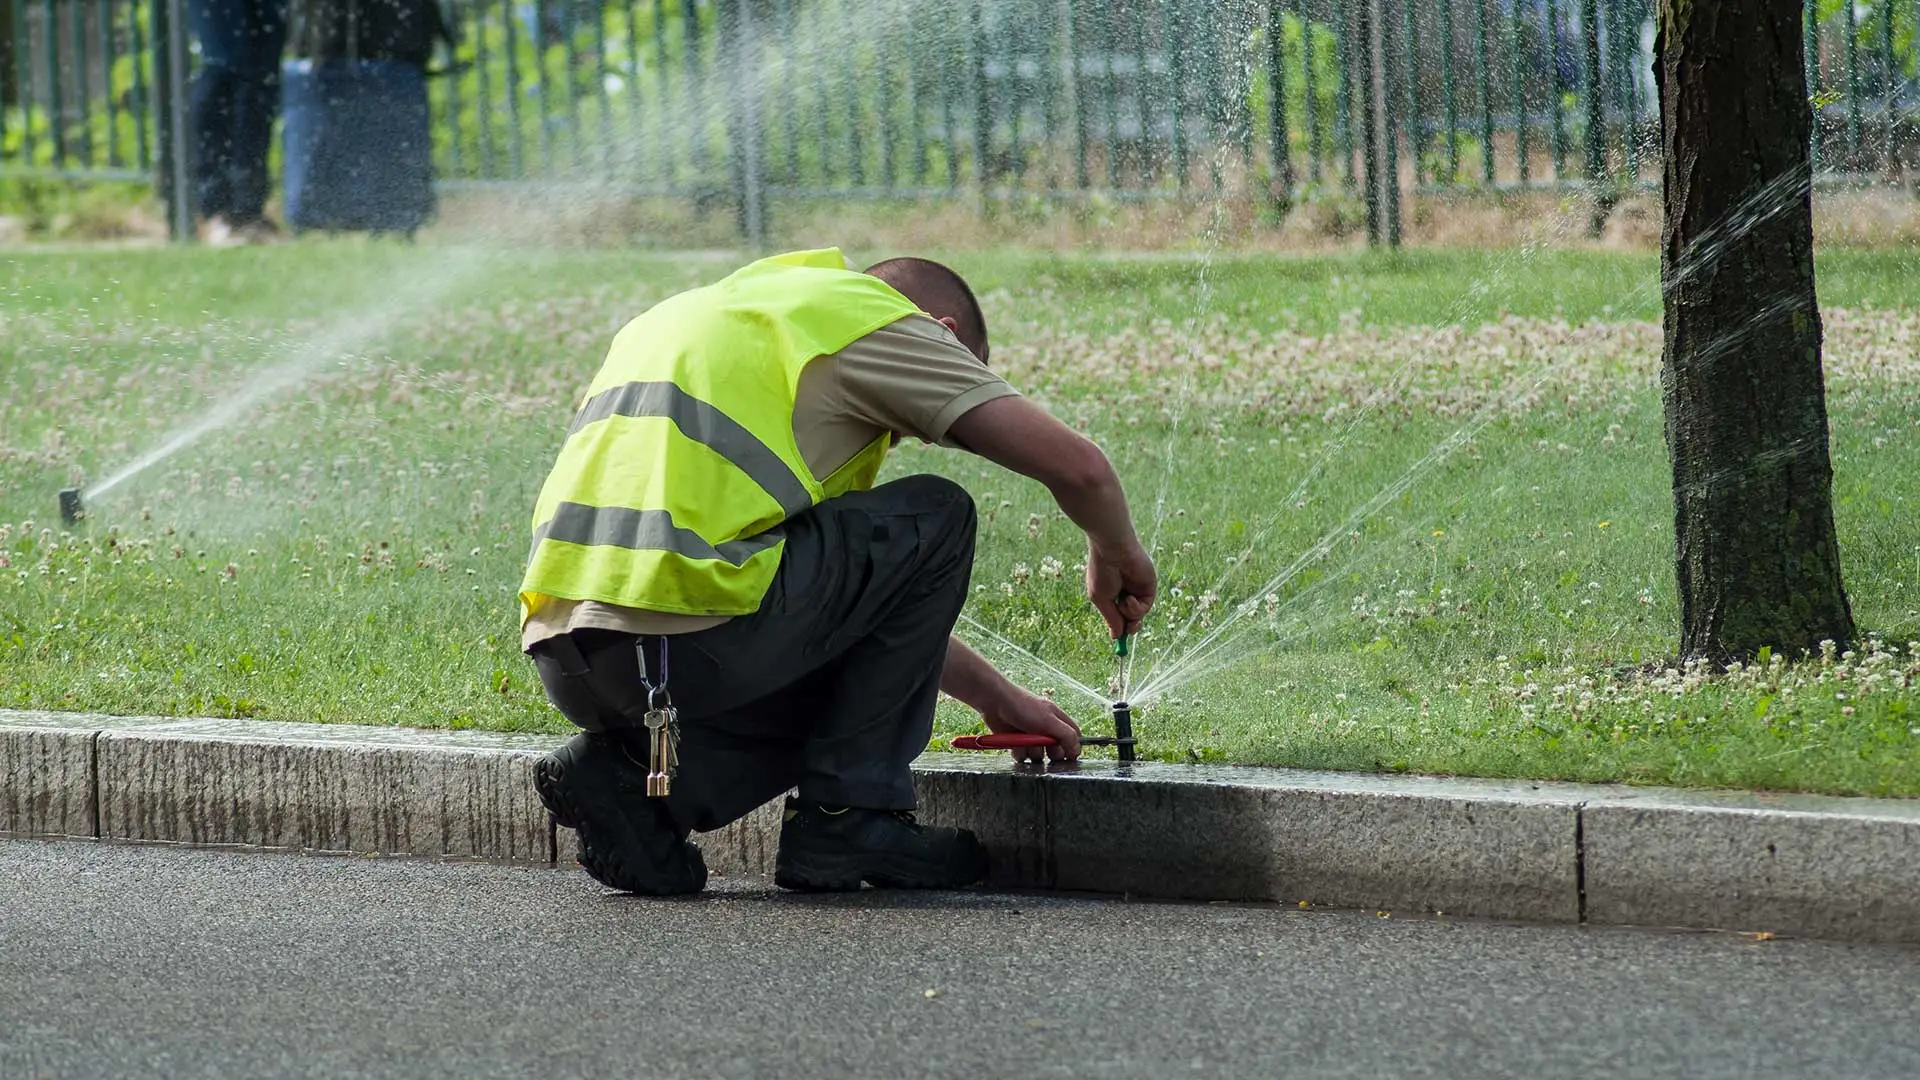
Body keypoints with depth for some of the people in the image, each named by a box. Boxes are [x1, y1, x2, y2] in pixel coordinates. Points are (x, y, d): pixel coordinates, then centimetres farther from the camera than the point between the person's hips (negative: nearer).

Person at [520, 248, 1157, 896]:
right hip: (690, 641, -8)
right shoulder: (878, 319, 10)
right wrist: (1115, 557, 27)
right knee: (936, 521, 14)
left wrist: (995, 696, 42)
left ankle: (630, 772, 8)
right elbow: (1077, 467, 5)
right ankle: (848, 816, 11)